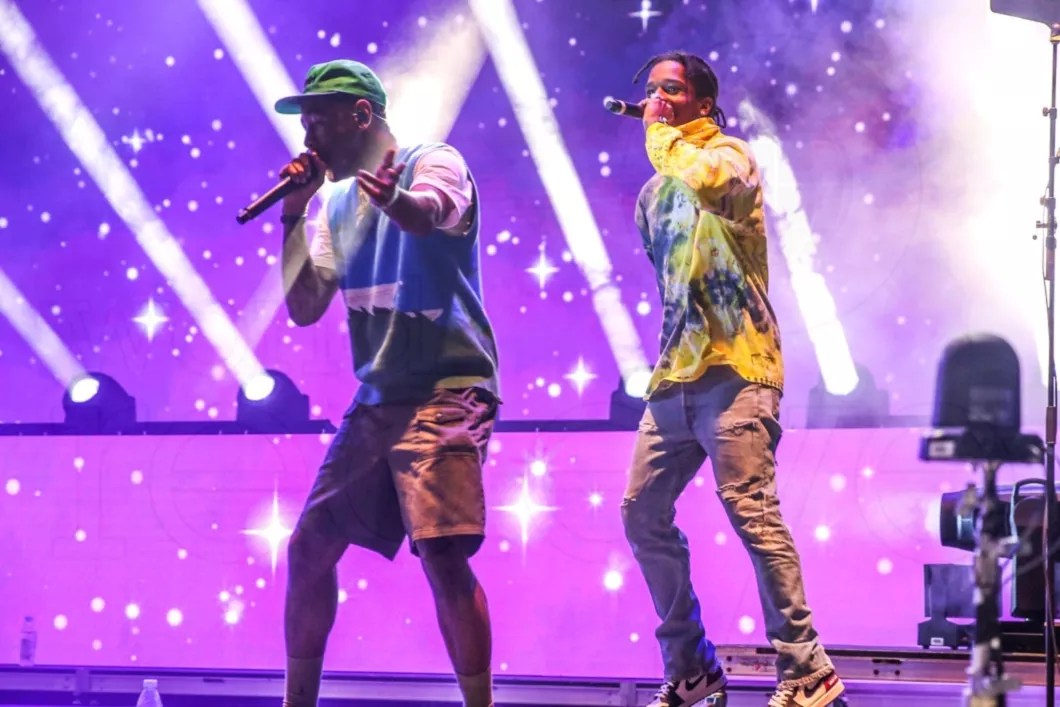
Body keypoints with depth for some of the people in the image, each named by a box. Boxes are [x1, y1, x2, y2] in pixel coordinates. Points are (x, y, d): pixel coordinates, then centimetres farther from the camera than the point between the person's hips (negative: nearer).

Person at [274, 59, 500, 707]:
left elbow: (428, 213, -32)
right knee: (310, 546, 8)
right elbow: (303, 309, 11)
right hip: (377, 400, 8)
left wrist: (390, 196, -56)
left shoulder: (434, 163, -7)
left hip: (446, 393, -8)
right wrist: (294, 216, 1)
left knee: (442, 552, -20)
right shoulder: (337, 203, 14)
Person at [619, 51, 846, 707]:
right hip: (675, 379, 8)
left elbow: (710, 181, -26)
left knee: (751, 512, -16)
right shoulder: (655, 192, 20)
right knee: (643, 513, 5)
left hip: (733, 371, -8)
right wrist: (669, 360, 17)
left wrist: (661, 134, -10)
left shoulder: (730, 156, -1)